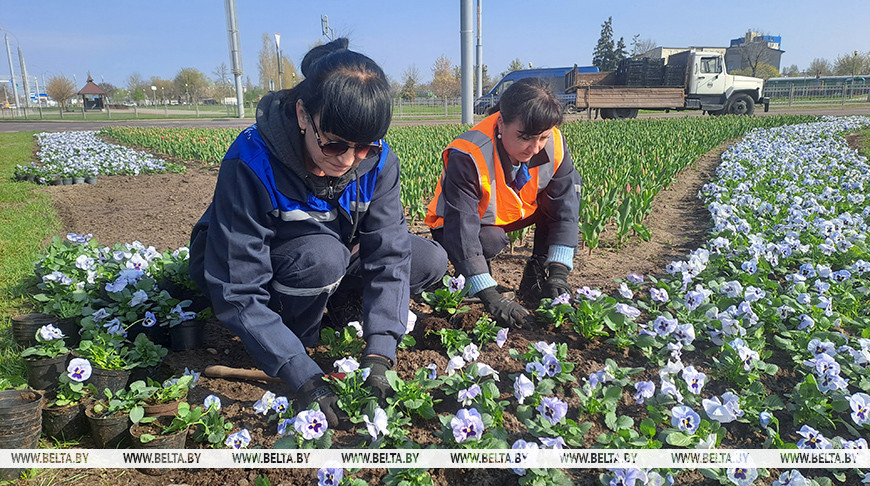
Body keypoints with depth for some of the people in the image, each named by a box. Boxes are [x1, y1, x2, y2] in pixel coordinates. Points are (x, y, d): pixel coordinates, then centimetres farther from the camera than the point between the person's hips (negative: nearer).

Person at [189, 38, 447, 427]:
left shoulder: (377, 160, -20)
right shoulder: (251, 165, -34)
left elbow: (389, 254, -23)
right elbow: (237, 293, -33)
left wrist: (378, 353, -34)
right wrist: (305, 378, -38)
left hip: (330, 263, 5)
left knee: (431, 261, -9)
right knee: (322, 255, -37)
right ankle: (301, 335, -7)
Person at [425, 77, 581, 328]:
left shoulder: (554, 145, -21)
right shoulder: (468, 157, -36)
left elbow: (565, 206, -15)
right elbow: (462, 226, -38)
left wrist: (558, 272, -24)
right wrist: (490, 295, -44)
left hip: (515, 213, 5)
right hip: (473, 221, -5)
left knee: (568, 185, -15)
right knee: (490, 240, -38)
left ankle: (536, 272, -5)